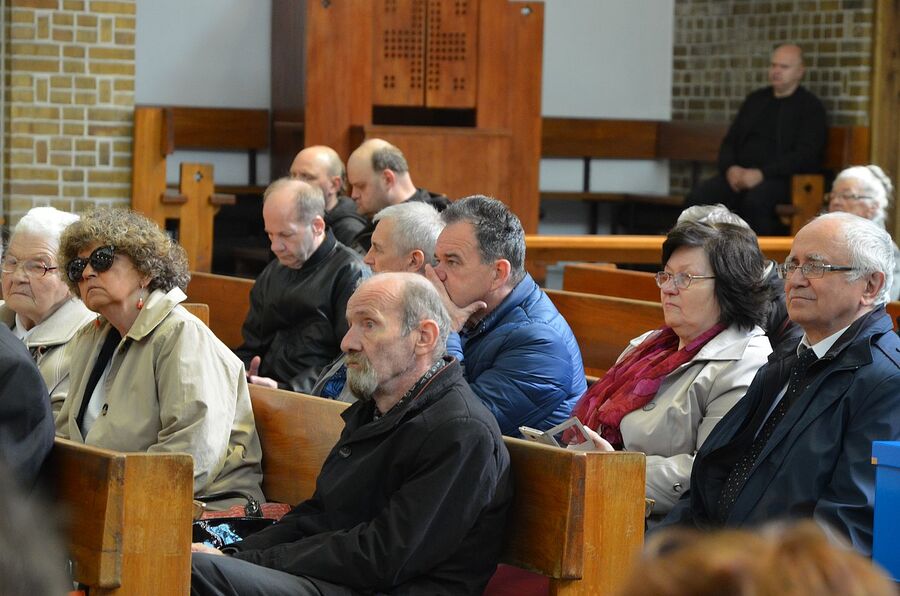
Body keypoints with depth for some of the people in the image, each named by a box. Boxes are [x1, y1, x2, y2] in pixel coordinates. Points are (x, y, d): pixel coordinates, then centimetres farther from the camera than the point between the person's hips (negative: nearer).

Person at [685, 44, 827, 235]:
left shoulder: (810, 107, 5)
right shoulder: (756, 100, 22)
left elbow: (805, 156, -6)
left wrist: (762, 174, -17)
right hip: (740, 175, 5)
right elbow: (730, 141, 21)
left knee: (755, 201, -39)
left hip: (780, 178, -5)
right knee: (698, 197, -24)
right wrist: (730, 168, -2)